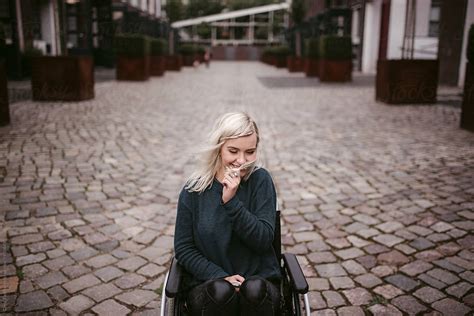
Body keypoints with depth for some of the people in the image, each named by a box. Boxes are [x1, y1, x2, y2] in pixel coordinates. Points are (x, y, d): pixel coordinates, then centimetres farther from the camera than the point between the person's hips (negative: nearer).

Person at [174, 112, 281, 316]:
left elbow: (264, 240, -11)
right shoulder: (194, 190, -3)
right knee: (222, 291, -32)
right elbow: (183, 249, 1)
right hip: (208, 282, 0)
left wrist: (231, 201, -21)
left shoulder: (261, 180, -5)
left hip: (259, 280, 0)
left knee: (255, 289, -32)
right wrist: (220, 276, -13)